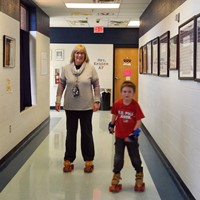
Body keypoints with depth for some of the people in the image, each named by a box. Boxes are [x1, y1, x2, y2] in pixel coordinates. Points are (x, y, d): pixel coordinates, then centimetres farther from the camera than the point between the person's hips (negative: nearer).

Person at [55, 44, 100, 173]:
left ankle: (89, 161, 20)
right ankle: (68, 160, 21)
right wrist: (58, 100, -1)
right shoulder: (66, 68, 0)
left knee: (87, 133, 8)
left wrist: (97, 101, -6)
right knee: (71, 133, 11)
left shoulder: (91, 68, -4)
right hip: (70, 107, 1)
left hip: (86, 107, -1)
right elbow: (61, 85, 4)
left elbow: (96, 85, -2)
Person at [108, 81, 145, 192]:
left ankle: (139, 178, 34)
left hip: (131, 137, -1)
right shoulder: (117, 104, -8)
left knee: (135, 158, 11)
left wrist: (135, 132, -23)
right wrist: (111, 125, 16)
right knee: (118, 159, 8)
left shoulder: (135, 105, -16)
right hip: (119, 136, 2)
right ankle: (116, 179, 24)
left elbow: (139, 121, -14)